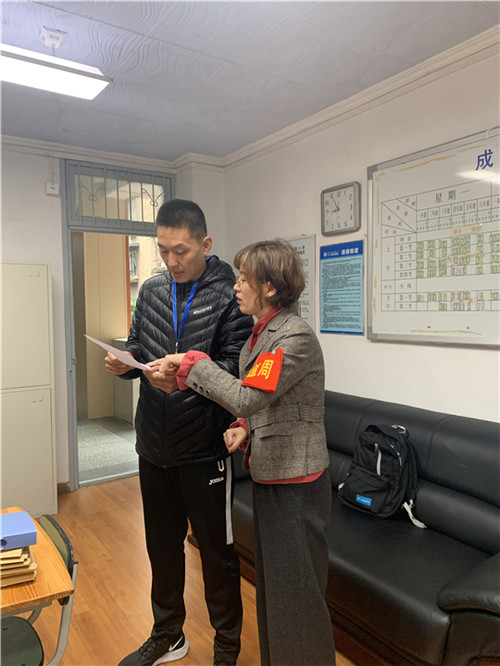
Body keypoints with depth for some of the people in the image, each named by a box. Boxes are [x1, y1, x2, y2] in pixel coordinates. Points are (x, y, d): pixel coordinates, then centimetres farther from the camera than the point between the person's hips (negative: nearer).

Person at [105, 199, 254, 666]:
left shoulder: (228, 295, -12)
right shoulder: (151, 291, 6)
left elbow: (236, 368, -16)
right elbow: (139, 348, 12)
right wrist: (127, 362, -10)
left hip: (204, 448, -5)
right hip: (153, 446, 6)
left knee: (216, 550, 12)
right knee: (162, 545, 21)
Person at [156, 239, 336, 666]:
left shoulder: (296, 337, -21)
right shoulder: (261, 335, 8)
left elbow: (246, 397, -28)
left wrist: (192, 363, -19)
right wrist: (243, 430, -3)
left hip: (296, 486, -9)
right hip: (268, 477, 9)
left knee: (296, 595, 8)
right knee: (270, 586, 24)